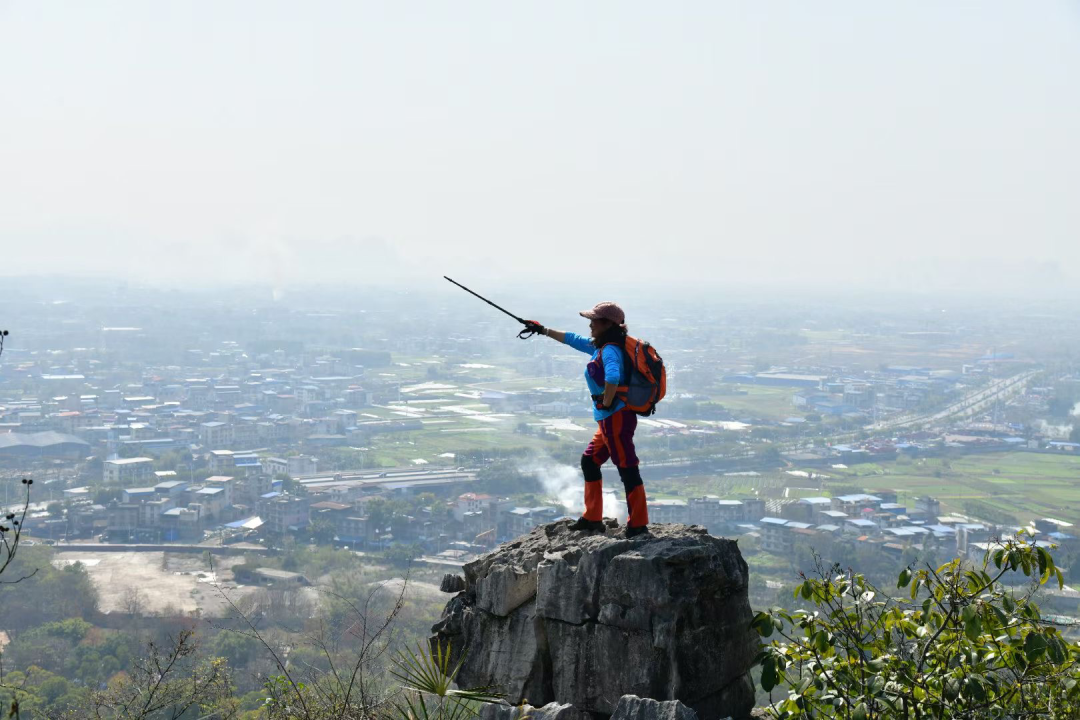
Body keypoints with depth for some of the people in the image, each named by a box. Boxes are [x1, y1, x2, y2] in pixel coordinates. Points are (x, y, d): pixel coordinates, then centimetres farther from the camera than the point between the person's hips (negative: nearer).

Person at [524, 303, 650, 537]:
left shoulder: (610, 350, -16)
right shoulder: (600, 347, 14)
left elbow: (613, 377, -36)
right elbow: (572, 339, 27)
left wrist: (606, 403, -23)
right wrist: (542, 330, 31)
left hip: (616, 417, -11)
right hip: (609, 420, 11)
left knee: (627, 469, -8)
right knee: (589, 461, 19)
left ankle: (639, 525, -6)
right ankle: (593, 518, 26)